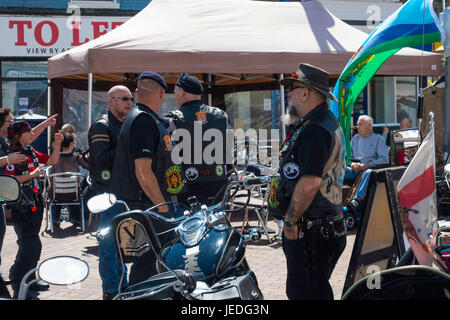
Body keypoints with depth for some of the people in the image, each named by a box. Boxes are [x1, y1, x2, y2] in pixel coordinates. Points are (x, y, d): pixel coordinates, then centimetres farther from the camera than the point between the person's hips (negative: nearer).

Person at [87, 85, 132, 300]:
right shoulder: (101, 126, -10)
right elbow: (103, 159, -20)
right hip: (109, 191, -9)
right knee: (109, 241, -5)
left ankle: (122, 284, 25)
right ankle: (110, 290, 1)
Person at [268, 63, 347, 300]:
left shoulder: (314, 130, -19)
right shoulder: (327, 121, 16)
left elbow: (310, 182, -28)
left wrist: (290, 221, -18)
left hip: (310, 231, -11)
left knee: (304, 293, -5)